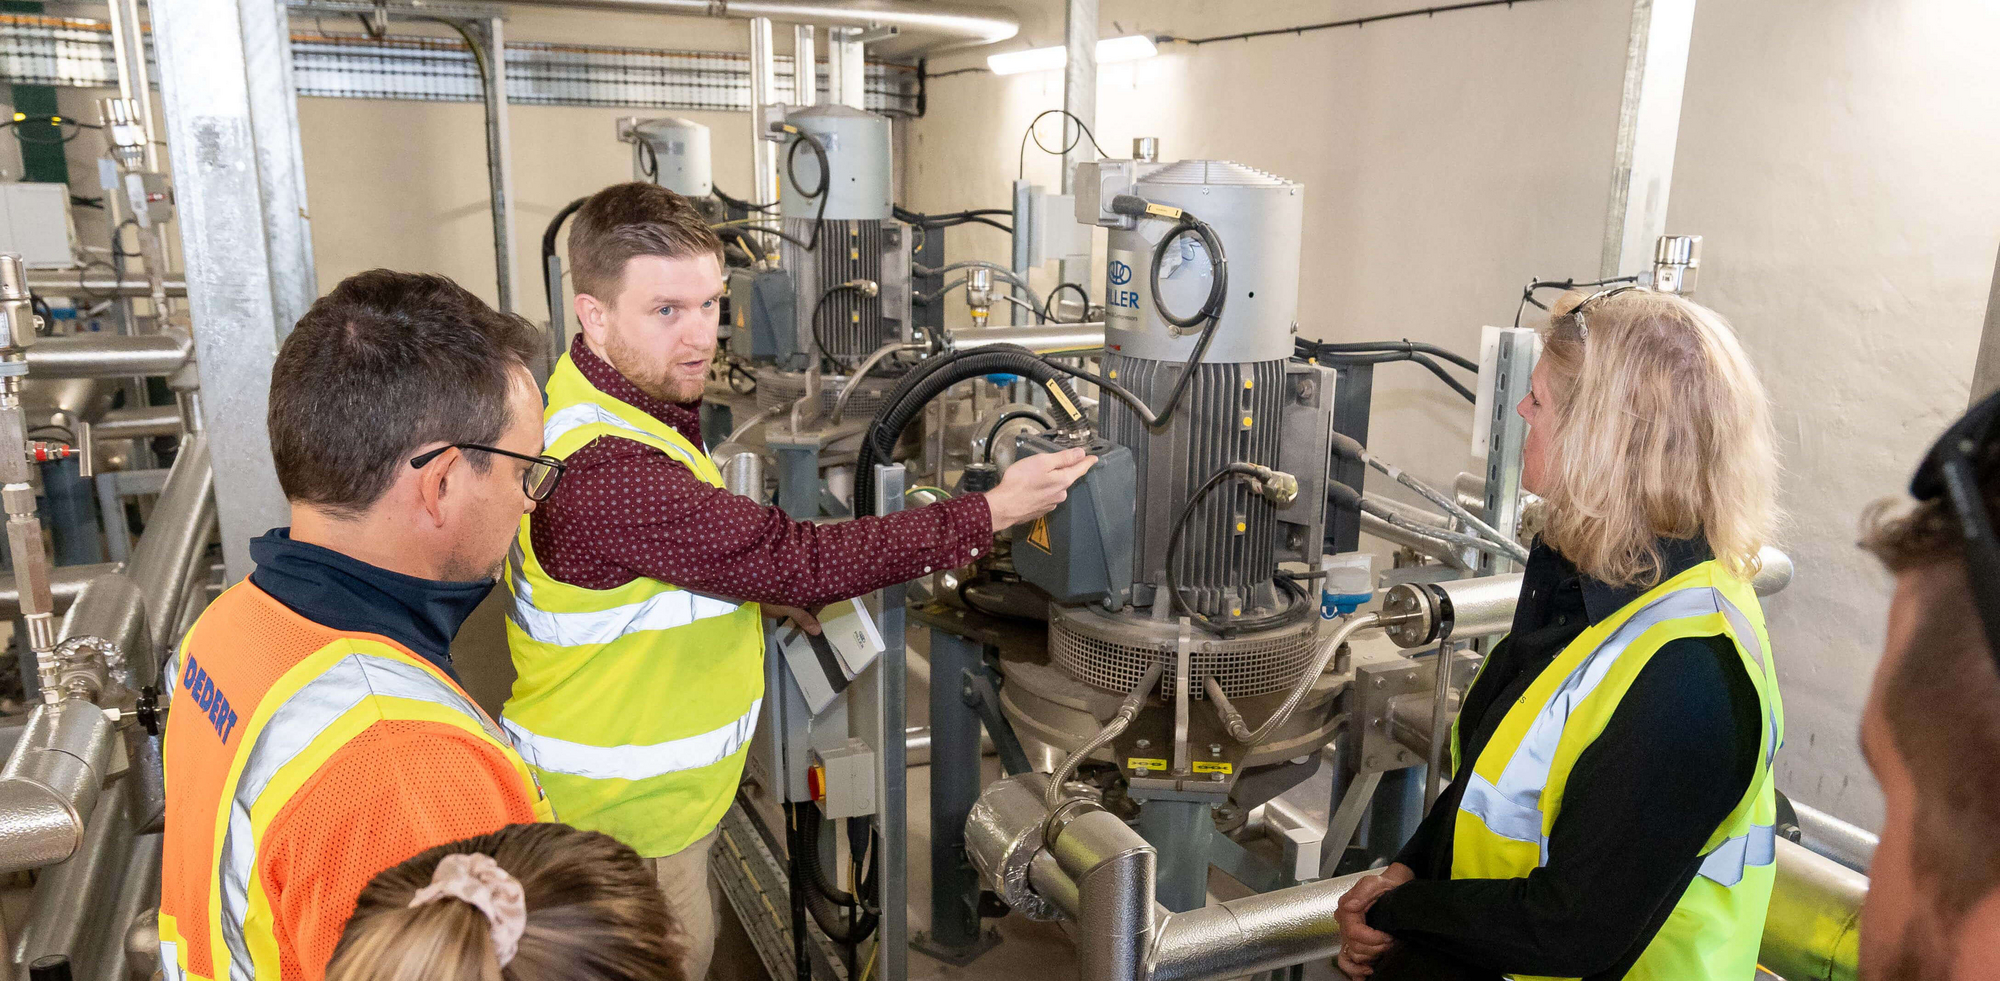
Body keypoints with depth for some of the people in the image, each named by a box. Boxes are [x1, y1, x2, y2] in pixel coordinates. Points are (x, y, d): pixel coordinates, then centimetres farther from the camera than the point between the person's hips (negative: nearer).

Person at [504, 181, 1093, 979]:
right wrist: (992, 513, -24)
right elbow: (802, 559, -30)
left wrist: (761, 596, -1)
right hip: (624, 819, -9)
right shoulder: (605, 475, -33)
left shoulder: (599, 406, 2)